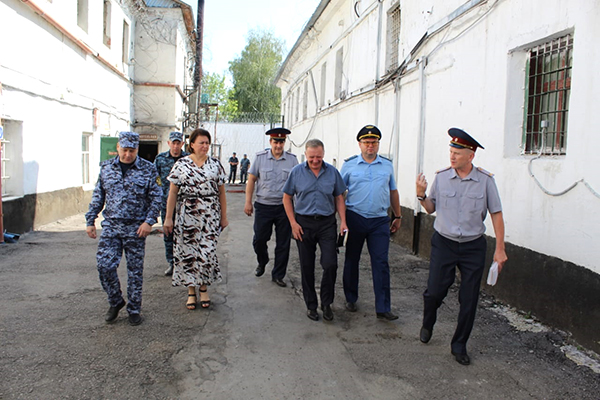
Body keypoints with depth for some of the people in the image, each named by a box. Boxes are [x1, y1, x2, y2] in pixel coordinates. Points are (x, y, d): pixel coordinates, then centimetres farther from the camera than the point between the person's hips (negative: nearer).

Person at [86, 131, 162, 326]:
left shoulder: (148, 169, -2)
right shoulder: (106, 167, 7)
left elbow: (156, 198, -2)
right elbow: (97, 197, 12)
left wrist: (149, 221, -11)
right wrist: (90, 221, 9)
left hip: (136, 228, -2)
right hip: (110, 226, 3)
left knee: (135, 270, 5)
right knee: (105, 265, -5)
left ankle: (134, 310, 20)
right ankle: (115, 302, 20)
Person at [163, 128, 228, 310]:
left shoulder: (215, 164, 6)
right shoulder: (181, 164, 2)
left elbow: (221, 192, 8)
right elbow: (173, 193, 2)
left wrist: (224, 217, 6)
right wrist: (168, 218, -2)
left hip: (210, 216, 1)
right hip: (186, 215, 0)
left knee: (207, 251, -2)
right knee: (188, 252, 3)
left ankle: (204, 288, 18)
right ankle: (191, 291, 17)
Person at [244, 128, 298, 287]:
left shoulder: (292, 159, 3)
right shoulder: (260, 157, 1)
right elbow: (251, 180, 5)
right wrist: (248, 202, 1)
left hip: (284, 207, 0)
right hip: (263, 206, 0)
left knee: (283, 244, 5)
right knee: (259, 240, 5)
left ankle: (278, 275, 20)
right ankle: (262, 263, 37)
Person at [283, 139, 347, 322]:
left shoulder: (332, 172, 2)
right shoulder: (297, 172, -1)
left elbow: (339, 198, 8)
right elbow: (287, 198, 4)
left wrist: (343, 222, -3)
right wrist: (293, 223, -4)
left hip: (327, 223, 0)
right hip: (304, 223, 0)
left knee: (330, 264, -6)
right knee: (307, 267, 7)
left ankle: (326, 303, 16)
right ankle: (311, 305, 23)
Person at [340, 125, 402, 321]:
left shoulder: (387, 165, 8)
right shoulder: (349, 165, 1)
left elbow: (393, 192, 17)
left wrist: (398, 216, 18)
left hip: (380, 220, 1)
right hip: (354, 218, -1)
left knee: (381, 263, -2)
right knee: (351, 260, 10)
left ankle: (383, 308, 4)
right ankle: (350, 299, 27)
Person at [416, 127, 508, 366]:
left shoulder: (485, 180, -5)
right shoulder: (441, 177, -2)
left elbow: (496, 214, 0)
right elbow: (431, 208, 7)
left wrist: (500, 249, -2)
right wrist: (421, 195, -14)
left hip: (473, 247, 0)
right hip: (443, 243, 0)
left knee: (469, 300, 3)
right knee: (434, 291, -1)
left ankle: (459, 346, 22)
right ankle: (427, 325, 33)